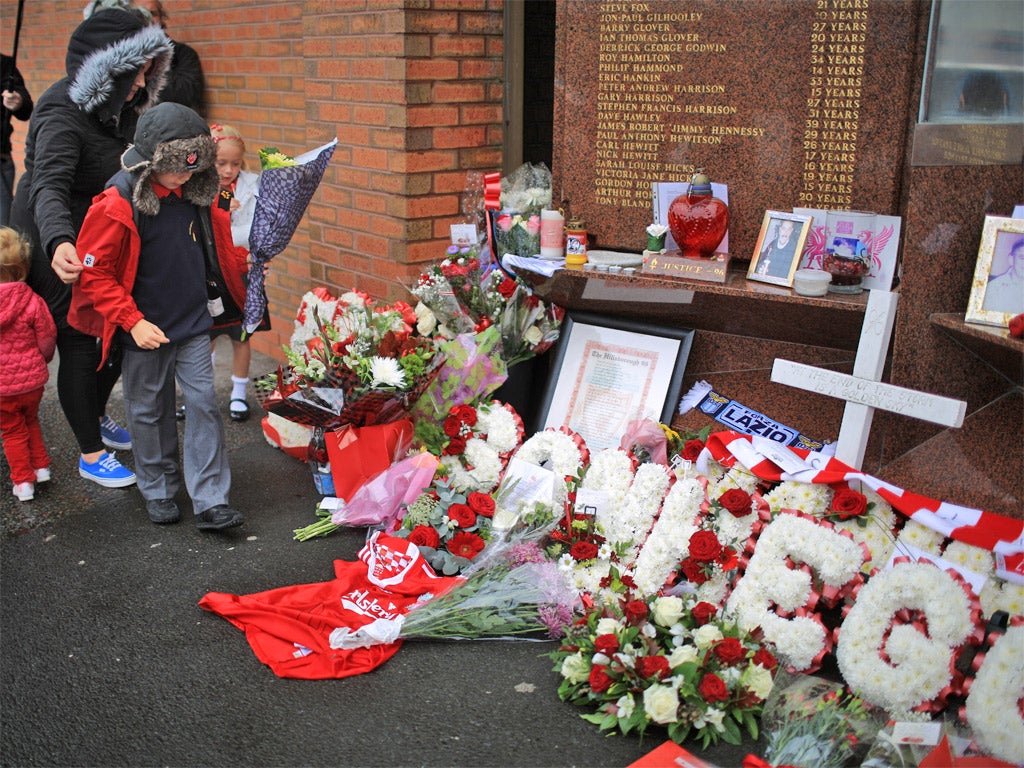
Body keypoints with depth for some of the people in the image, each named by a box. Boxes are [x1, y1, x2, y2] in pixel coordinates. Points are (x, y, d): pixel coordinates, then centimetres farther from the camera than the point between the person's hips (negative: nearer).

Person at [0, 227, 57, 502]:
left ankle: (23, 482, 19)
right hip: (32, 379, 1)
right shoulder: (32, 302, -17)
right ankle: (41, 467, 31)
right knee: (30, 421, 27)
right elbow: (47, 341, -6)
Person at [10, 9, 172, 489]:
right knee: (80, 346, -1)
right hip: (54, 248, -8)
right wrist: (59, 243, -59)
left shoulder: (115, 108, 2)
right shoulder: (63, 114, -26)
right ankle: (91, 455, 14)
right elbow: (49, 188, -41)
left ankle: (96, 417, 40)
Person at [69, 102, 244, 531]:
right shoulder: (119, 204, -18)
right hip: (145, 328, -4)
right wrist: (133, 321, -18)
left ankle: (210, 502, 6)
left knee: (204, 403, 0)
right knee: (149, 410, 12)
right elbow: (94, 272, -14)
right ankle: (158, 490, 30)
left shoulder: (195, 193, -2)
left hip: (193, 322, 4)